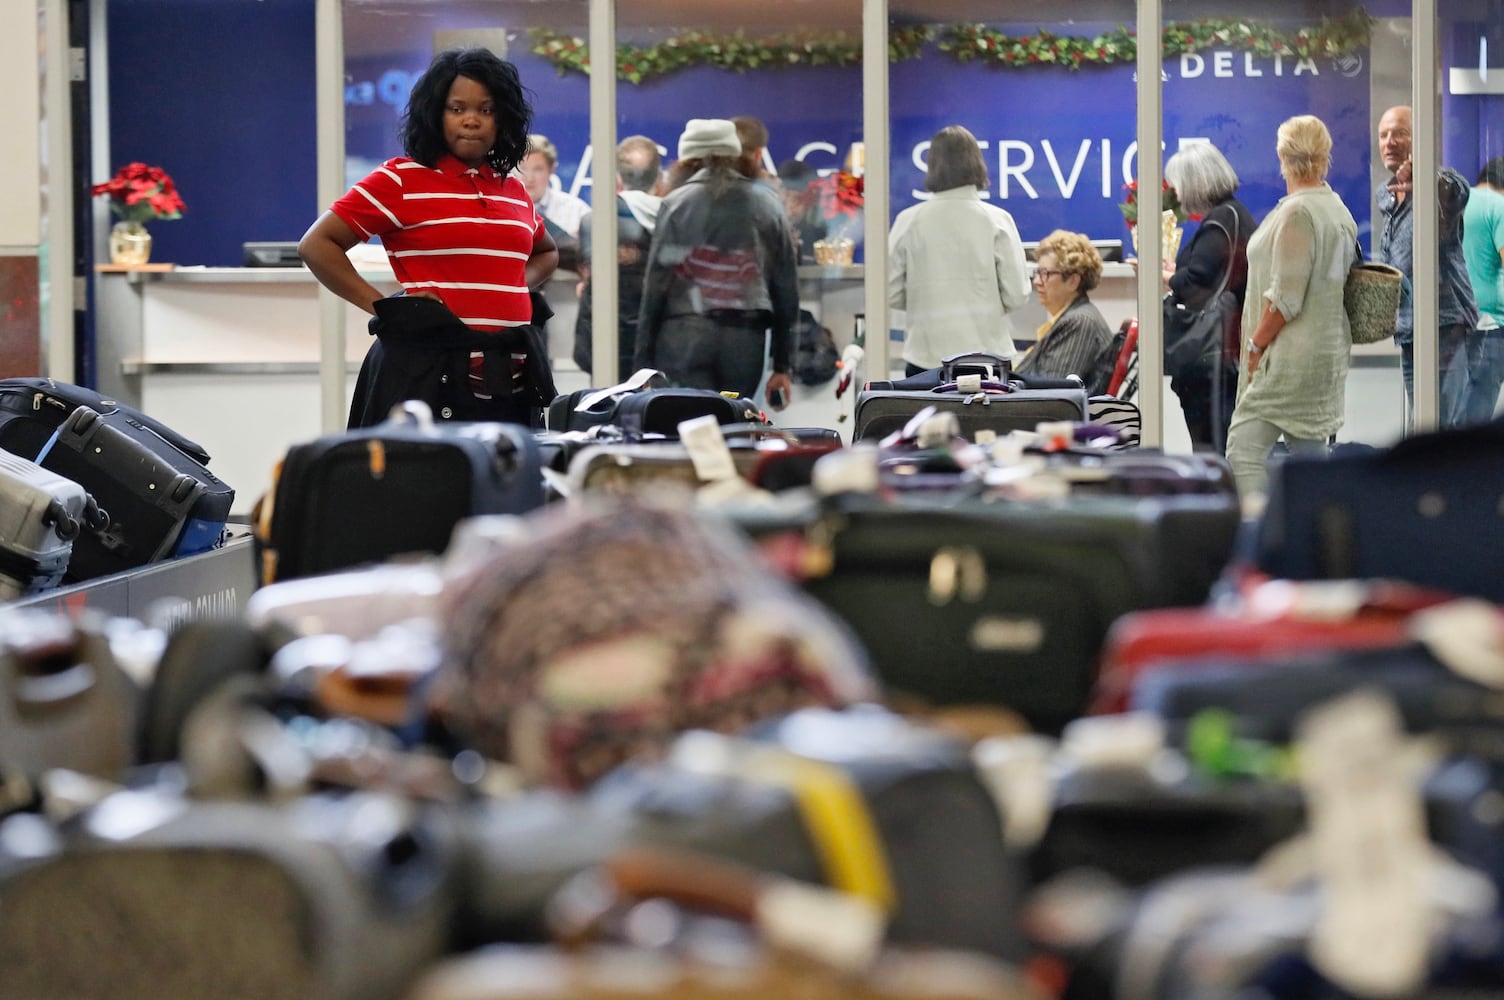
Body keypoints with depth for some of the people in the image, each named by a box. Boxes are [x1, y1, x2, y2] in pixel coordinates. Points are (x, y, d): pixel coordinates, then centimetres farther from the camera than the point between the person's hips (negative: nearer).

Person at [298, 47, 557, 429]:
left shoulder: (514, 191, 17)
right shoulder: (402, 179, 0)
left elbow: (546, 252, 37)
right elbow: (316, 245, -4)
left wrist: (520, 285, 14)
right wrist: (383, 308, -9)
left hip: (510, 379, 5)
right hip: (428, 372, -5)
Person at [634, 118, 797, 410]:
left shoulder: (676, 204, 2)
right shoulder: (767, 204, 9)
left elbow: (656, 284, 1)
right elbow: (787, 287, 10)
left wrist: (643, 362, 4)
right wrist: (782, 366, 15)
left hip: (685, 334, -2)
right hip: (746, 339, 2)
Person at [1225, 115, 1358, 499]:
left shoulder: (1297, 213, -15)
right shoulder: (1340, 211, 13)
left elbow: (1285, 298, -19)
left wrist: (1255, 345, -8)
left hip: (1290, 360, -9)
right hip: (1328, 353, 9)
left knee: (1244, 451, -12)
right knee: (1309, 453, 12)